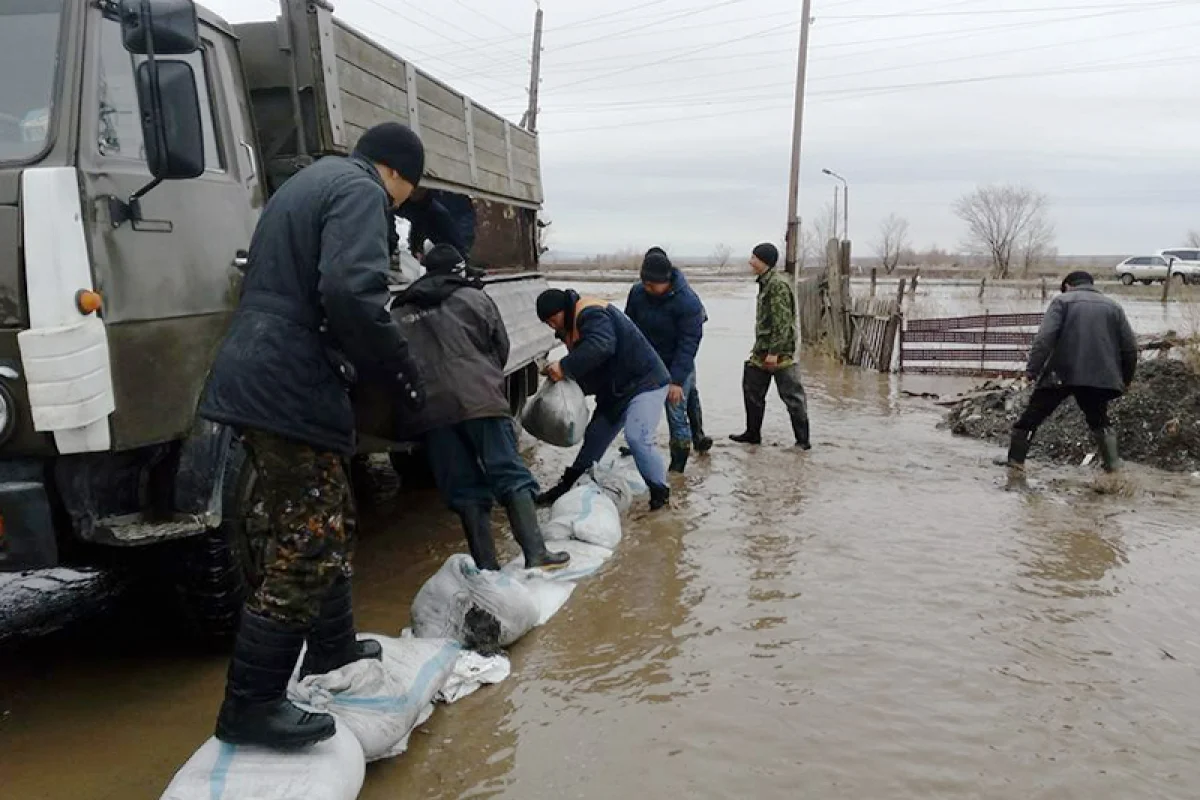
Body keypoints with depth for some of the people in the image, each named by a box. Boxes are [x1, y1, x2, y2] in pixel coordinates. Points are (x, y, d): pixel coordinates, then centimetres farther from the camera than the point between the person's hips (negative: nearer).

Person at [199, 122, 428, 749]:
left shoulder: (307, 184, 25)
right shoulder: (359, 191, -7)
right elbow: (351, 292, -25)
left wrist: (371, 361, 26)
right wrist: (400, 366, -11)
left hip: (258, 377, 10)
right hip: (290, 390, -10)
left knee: (328, 522, 20)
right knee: (307, 546, -6)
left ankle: (332, 646, 34)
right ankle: (250, 704, 1)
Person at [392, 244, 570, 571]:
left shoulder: (399, 314, 18)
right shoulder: (474, 299, 11)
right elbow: (501, 348, 15)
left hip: (430, 409, 3)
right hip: (479, 399, -2)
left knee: (464, 489, 6)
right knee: (510, 475, -1)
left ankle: (487, 567, 3)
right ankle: (536, 554, -10)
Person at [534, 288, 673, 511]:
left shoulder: (590, 314, -21)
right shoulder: (573, 324, 13)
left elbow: (601, 346, -40)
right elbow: (587, 367, 14)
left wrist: (564, 367, -36)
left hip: (645, 383, -10)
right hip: (615, 390, 10)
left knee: (637, 438, -23)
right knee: (595, 436, 16)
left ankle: (660, 492, -6)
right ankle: (566, 487, 28)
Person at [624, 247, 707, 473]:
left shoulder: (688, 302, -23)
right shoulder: (637, 293, -9)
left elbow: (688, 343, -22)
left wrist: (677, 380, -25)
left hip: (676, 367, -4)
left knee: (677, 416, -3)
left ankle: (677, 467, 11)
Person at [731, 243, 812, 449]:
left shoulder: (778, 284, -17)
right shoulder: (765, 282, 13)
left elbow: (782, 321, -22)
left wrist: (774, 352, -24)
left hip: (779, 353, -10)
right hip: (762, 351, 10)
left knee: (792, 395, -2)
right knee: (752, 390, 15)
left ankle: (803, 439, 6)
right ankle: (753, 434, 27)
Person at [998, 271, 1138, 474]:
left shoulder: (1062, 301, 4)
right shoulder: (1113, 306, 15)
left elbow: (1045, 337, -11)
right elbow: (1130, 346, 12)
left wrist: (1032, 368, -11)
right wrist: (1126, 378, 22)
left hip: (1061, 374, -3)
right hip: (1099, 377, 3)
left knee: (1033, 416, 6)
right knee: (1098, 419, 23)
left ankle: (1015, 458, 6)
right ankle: (1112, 462, 20)